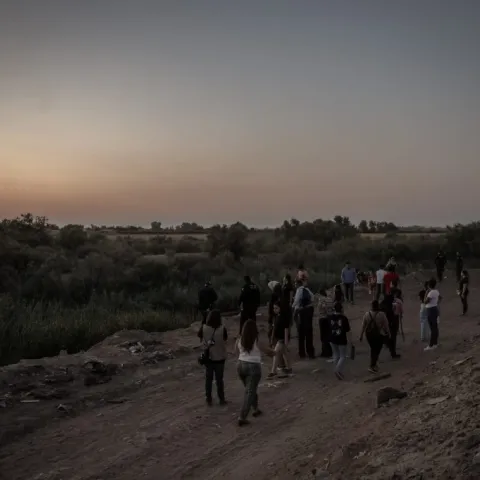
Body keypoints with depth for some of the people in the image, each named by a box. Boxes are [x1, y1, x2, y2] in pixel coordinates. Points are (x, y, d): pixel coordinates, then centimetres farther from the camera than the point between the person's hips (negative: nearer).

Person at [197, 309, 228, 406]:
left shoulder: (204, 328, -15)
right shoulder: (222, 329, -20)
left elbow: (200, 337, 4)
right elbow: (225, 340, -3)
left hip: (208, 357, 1)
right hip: (219, 358, -1)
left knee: (208, 379, 14)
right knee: (219, 379, 13)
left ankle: (208, 400, 21)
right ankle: (221, 399, 24)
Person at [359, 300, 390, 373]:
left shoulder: (367, 314, -7)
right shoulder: (381, 314, -15)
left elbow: (363, 326, -2)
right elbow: (386, 325, -7)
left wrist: (361, 335, 8)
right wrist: (388, 333, 7)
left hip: (369, 334, 3)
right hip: (379, 335, -3)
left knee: (373, 349, 22)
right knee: (377, 350, 7)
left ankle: (374, 363, 35)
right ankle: (372, 366, -1)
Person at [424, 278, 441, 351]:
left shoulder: (431, 292, -22)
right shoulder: (436, 291, 7)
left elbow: (425, 302, -21)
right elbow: (440, 297, 26)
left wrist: (426, 293, -15)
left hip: (431, 310, -9)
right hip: (435, 309, 9)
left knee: (432, 328, -6)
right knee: (435, 327, 14)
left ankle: (431, 345, -2)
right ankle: (435, 343, 22)